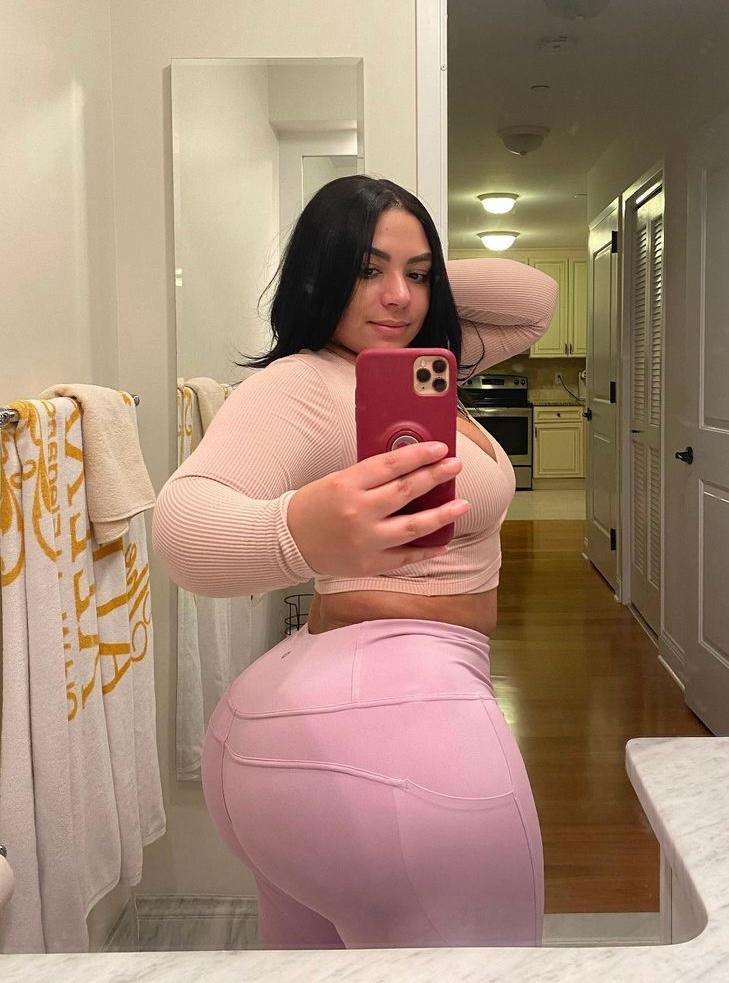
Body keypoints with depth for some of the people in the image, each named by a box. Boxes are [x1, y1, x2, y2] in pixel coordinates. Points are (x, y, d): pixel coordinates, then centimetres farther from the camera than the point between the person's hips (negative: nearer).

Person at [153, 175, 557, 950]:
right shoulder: (299, 385, -13)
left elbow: (534, 299, 22)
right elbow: (183, 521, -30)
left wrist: (426, 280, 9)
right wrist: (299, 532, -51)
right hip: (392, 713, -10)